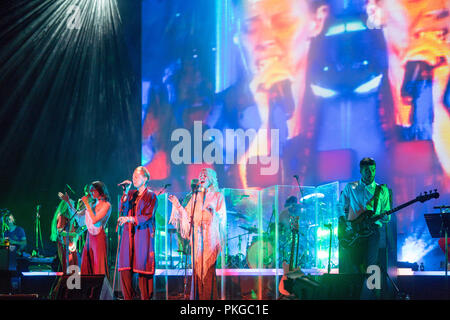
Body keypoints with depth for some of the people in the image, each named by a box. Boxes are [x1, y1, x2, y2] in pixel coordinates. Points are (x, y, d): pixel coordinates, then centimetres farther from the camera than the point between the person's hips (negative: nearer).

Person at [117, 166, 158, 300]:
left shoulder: (151, 196, 3)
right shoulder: (131, 194, 18)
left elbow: (148, 216, -8)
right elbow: (123, 210, 6)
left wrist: (130, 219, -20)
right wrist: (125, 193, -2)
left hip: (143, 233, -5)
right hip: (128, 233, 5)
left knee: (142, 267, -8)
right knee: (124, 267, -4)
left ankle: (146, 297, -3)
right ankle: (128, 296, 1)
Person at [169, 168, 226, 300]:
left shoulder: (218, 196, 5)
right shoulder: (196, 196, 15)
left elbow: (221, 217, -1)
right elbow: (188, 214, 11)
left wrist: (213, 212, -18)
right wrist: (177, 205, 1)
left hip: (210, 235, -3)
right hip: (197, 235, 3)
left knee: (209, 267, -8)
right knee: (197, 265, -1)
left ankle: (209, 296, -5)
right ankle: (198, 296, 3)